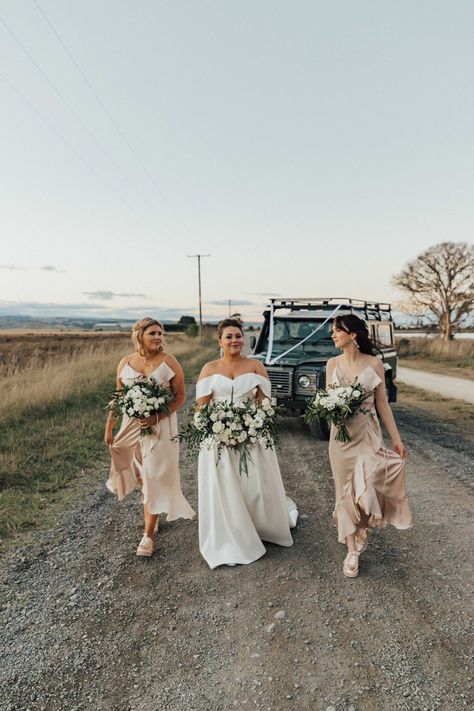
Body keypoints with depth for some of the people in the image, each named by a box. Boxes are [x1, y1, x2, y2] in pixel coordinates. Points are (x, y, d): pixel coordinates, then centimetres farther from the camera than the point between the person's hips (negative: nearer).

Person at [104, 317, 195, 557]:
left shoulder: (169, 362, -9)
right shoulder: (126, 362, 1)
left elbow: (180, 396, -8)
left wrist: (157, 417, -20)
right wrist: (109, 426, 8)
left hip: (160, 426, -3)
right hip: (132, 425, 4)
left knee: (154, 477, 0)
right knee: (142, 475, 17)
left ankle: (148, 535, 12)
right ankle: (153, 516, 43)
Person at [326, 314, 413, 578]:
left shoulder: (374, 363, -5)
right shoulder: (332, 364, 1)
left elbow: (382, 403, -1)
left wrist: (397, 438, -1)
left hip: (368, 434, -2)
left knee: (366, 488, -4)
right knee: (346, 490, 7)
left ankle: (363, 527, 30)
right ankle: (352, 550, 21)